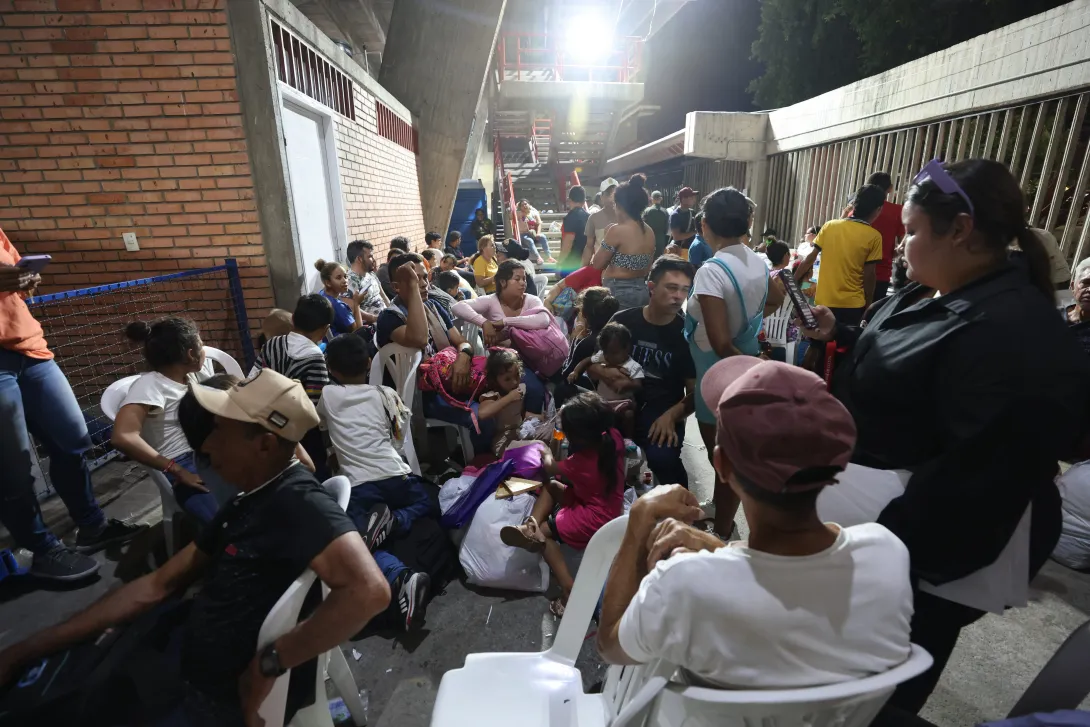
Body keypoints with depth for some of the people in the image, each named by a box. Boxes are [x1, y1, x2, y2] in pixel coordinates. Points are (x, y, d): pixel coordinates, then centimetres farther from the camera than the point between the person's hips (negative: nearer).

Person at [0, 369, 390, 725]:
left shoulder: (298, 503, -29)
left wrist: (269, 663, -31)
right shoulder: (246, 502, 4)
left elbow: (369, 589, -44)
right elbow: (158, 584, 10)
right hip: (191, 669, 8)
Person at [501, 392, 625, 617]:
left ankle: (569, 588, -2)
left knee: (543, 531, 8)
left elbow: (550, 468, 0)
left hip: (595, 519, -8)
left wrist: (546, 454, 17)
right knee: (550, 487, 10)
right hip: (610, 506, 9)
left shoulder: (581, 463, -24)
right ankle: (531, 523, -14)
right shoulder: (613, 437, -13)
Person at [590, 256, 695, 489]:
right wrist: (607, 375, -14)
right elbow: (593, 367, 9)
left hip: (662, 411, -1)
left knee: (661, 457, -32)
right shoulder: (623, 321, 4)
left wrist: (671, 416, -18)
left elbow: (695, 391, 1)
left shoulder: (687, 333, 1)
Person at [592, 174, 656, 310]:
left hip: (618, 292, -8)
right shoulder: (650, 232, 7)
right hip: (642, 290, 8)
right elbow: (647, 268, 15)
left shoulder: (617, 230, -15)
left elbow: (596, 264, -6)